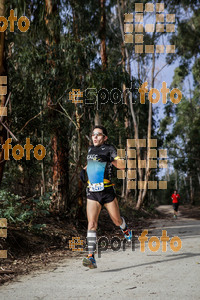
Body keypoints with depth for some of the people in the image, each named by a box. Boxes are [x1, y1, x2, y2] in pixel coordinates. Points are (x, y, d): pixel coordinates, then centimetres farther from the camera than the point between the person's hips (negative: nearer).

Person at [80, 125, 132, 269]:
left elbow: (122, 166, -17)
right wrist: (84, 169, 16)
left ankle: (126, 230, 50)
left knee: (117, 220, 12)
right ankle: (91, 257, -19)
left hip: (107, 191, -3)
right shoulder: (91, 149, 12)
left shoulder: (109, 149, -4)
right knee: (92, 223, -13)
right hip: (92, 193, 3)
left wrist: (110, 159, -33)